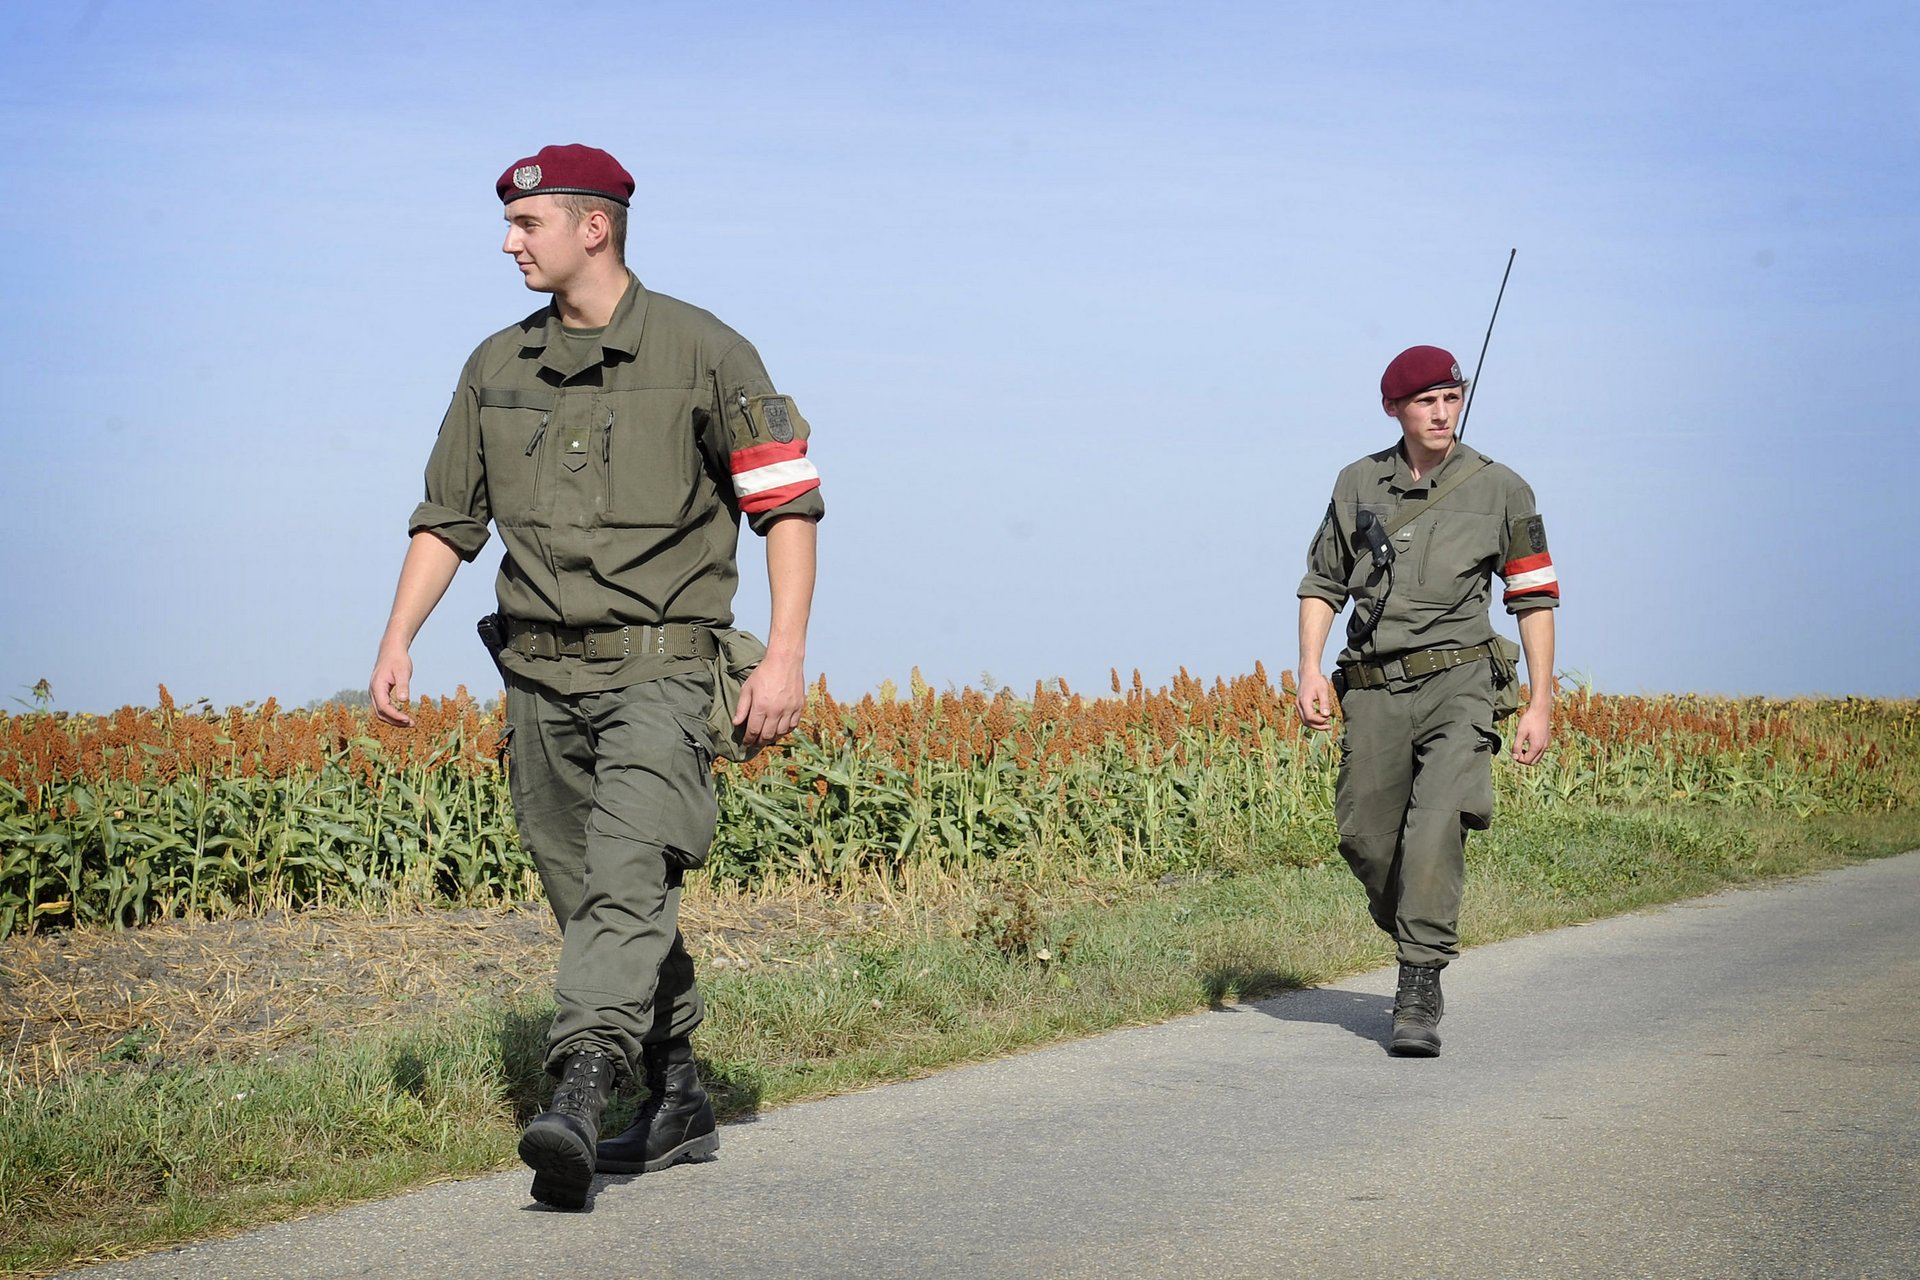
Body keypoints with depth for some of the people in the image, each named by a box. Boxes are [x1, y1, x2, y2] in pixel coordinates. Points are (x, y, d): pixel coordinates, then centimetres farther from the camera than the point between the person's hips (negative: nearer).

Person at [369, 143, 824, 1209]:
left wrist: (786, 653, -12)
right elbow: (447, 519, 16)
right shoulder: (497, 367, 11)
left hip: (658, 666, -6)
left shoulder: (702, 352, -4)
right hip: (540, 675, 6)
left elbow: (788, 502, -3)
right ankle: (678, 1104, 23)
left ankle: (578, 1101, -35)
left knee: (626, 881, -23)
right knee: (589, 903, 10)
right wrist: (396, 640, 3)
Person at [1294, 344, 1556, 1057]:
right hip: (1372, 689, 3)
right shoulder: (1359, 485, 9)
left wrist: (1541, 704, 1)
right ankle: (1416, 946, 32)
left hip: (1456, 683, -3)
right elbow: (1322, 583, 16)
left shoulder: (1499, 490, 3)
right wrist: (1310, 669, 2)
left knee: (1436, 830, -19)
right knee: (1366, 839, 4)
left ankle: (1420, 994, -17)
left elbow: (1535, 596, 6)